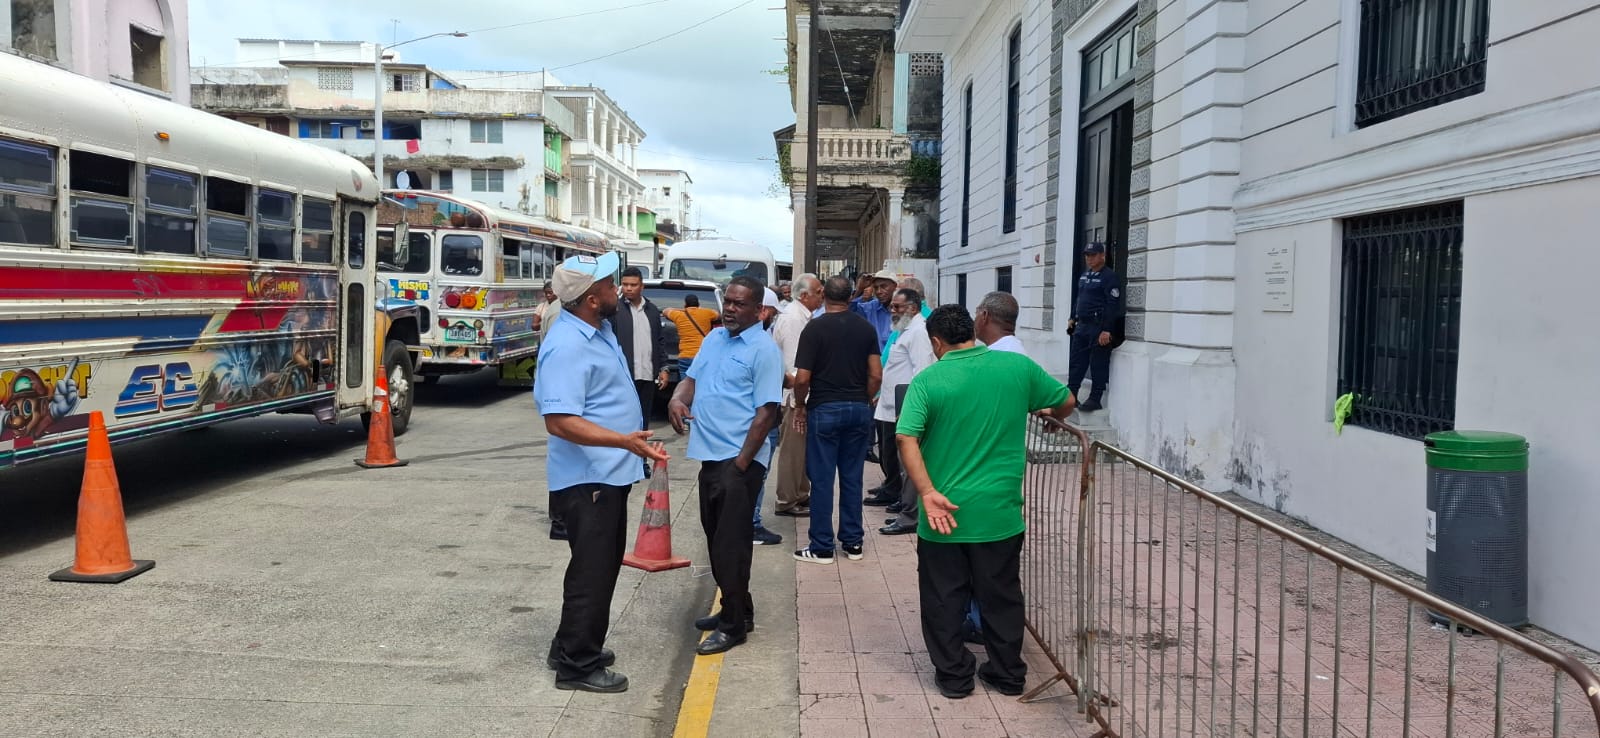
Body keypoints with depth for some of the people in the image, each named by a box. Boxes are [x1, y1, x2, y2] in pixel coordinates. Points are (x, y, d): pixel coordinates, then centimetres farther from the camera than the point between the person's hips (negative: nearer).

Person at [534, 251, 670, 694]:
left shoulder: (600, 330, 8)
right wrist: (624, 440, -36)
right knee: (592, 570, -1)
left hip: (610, 473, 10)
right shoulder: (567, 346, -24)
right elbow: (559, 421, -30)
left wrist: (634, 443, 24)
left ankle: (574, 648, 32)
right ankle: (577, 665, 13)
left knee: (604, 566, 19)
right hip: (587, 478, -10)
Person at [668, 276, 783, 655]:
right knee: (717, 538, 16)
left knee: (730, 543, -3)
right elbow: (693, 378, 18)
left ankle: (734, 625, 9)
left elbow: (767, 412, -16)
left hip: (739, 460, -8)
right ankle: (736, 609, 31)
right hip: (710, 454, 8)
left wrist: (741, 464, -17)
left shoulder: (764, 349, -12)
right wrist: (678, 398, -6)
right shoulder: (713, 338, 11)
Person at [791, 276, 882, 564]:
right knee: (852, 477, 11)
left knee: (822, 479, 2)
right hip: (858, 409, 4)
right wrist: (863, 400, 15)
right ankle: (852, 542, 18)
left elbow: (802, 378, -12)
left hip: (824, 409, -4)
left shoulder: (815, 327, -8)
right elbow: (876, 375, 1)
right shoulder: (866, 327, 3)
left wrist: (800, 405, 4)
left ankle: (821, 548, 7)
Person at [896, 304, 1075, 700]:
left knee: (944, 600, 13)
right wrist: (1051, 420, 30)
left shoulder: (928, 380, -10)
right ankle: (1008, 674, 28)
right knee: (1001, 596, 17)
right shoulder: (1018, 366, -3)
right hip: (1000, 512, 2)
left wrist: (928, 492, -21)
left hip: (944, 514, -2)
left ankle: (954, 676, 22)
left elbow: (907, 439, -21)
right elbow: (1066, 402, 8)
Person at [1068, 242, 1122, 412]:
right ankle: (1070, 395, 16)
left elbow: (1113, 305, -17)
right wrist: (1073, 318, 20)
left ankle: (1095, 399, 3)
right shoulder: (1084, 275, 16)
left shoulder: (1109, 277, -11)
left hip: (1099, 327, -8)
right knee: (1076, 362, 10)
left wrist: (1107, 330, -22)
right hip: (1082, 325, 8)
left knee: (1098, 365, -2)